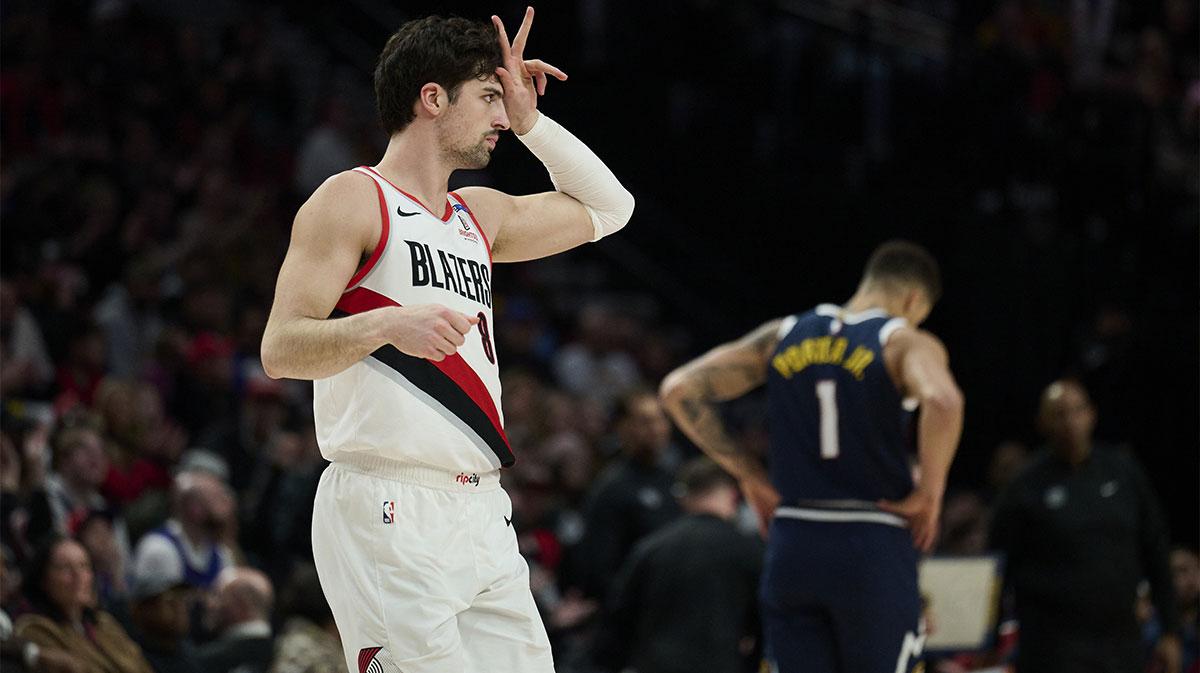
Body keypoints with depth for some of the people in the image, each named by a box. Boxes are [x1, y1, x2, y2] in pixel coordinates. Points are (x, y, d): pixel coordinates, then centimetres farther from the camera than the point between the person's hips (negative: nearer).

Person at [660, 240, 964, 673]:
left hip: (792, 545, 4)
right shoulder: (907, 342, -3)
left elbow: (680, 389, 7)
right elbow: (941, 401, -26)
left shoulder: (782, 336, 11)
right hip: (873, 553, -4)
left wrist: (749, 475, 11)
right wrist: (930, 492, -12)